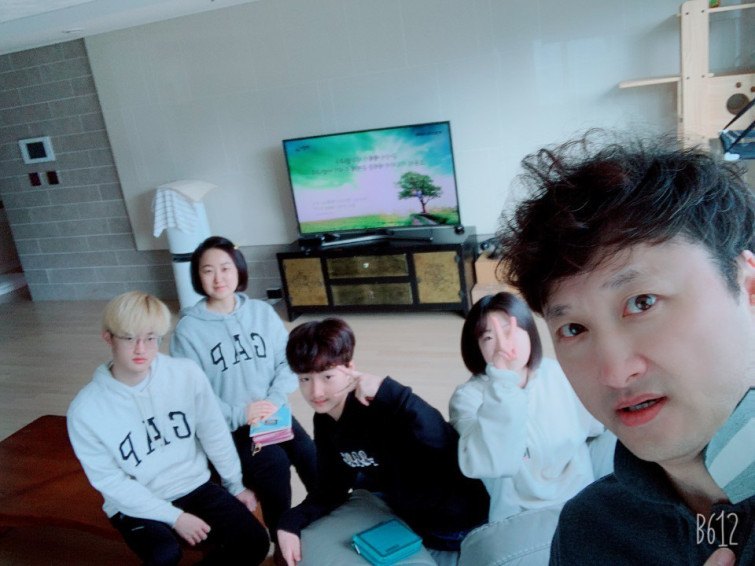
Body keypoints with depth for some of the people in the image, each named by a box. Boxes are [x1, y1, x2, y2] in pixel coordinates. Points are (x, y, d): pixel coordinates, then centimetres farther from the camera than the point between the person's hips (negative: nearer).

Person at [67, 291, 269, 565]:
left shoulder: (187, 374, -13)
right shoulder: (85, 410, -16)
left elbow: (215, 435, -1)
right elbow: (110, 481, -12)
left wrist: (235, 485, 8)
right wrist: (174, 517, -16)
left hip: (194, 486, 2)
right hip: (137, 505, -2)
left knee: (254, 542, -14)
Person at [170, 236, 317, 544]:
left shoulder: (262, 312, 4)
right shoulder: (188, 329, -6)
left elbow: (288, 359, 3)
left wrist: (275, 400, -13)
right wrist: (239, 414, -16)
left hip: (273, 413, 3)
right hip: (226, 426, -3)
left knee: (311, 457, -22)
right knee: (274, 462, -26)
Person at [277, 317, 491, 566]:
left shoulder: (377, 408, -31)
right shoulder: (324, 421, -6)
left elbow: (446, 444, -45)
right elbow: (332, 487, 4)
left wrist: (389, 394, -51)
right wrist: (291, 522, -11)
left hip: (451, 519, -7)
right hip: (392, 507, 8)